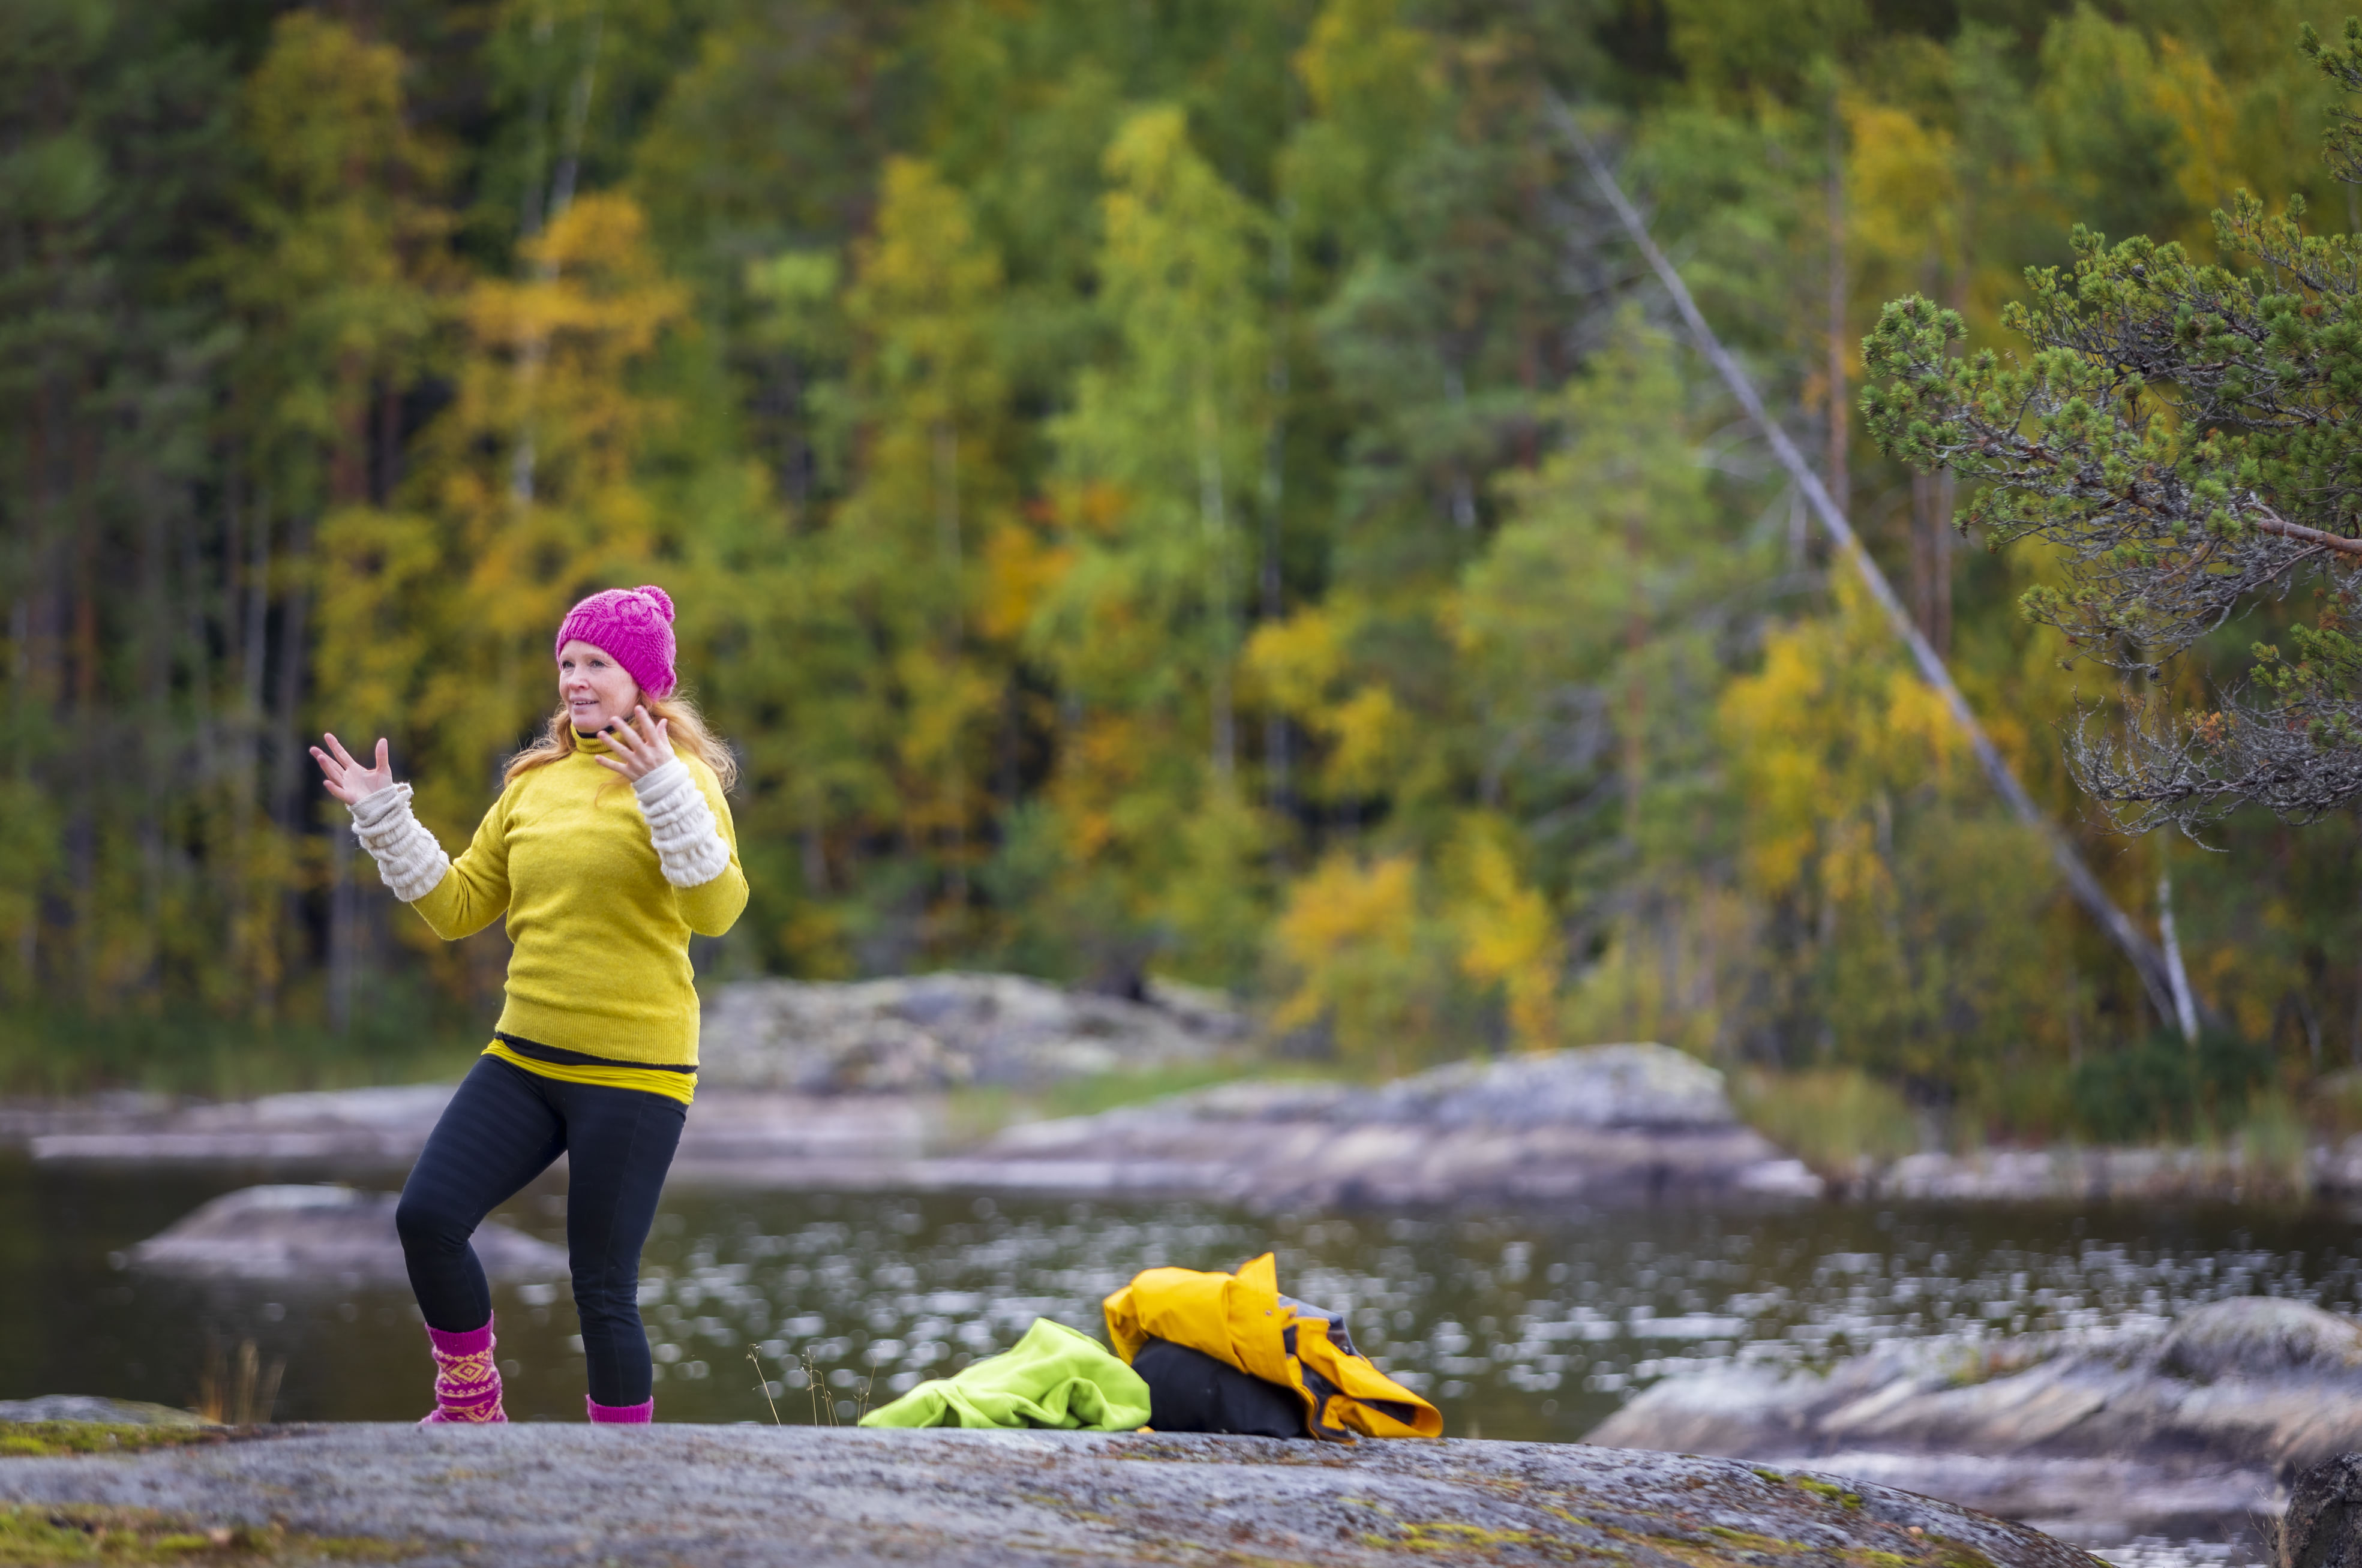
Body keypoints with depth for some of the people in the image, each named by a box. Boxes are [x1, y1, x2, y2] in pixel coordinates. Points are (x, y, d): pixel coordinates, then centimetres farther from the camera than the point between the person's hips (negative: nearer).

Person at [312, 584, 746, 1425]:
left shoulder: (683, 779, -6)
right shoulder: (534, 782, 12)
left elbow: (717, 909, -20)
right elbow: (459, 907, 16)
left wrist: (664, 791, -30)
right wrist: (384, 818, 8)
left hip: (632, 1071, -6)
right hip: (524, 1058, 6)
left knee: (603, 1288, -4)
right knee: (427, 1215, -10)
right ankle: (471, 1410, 9)